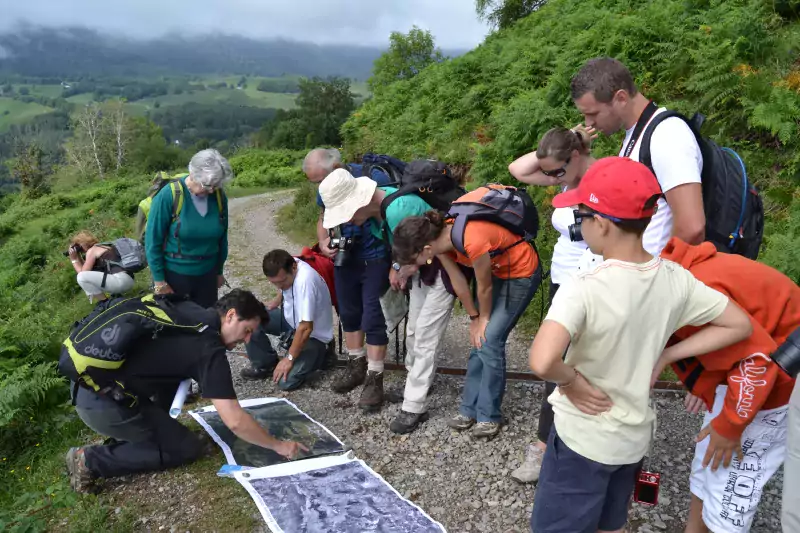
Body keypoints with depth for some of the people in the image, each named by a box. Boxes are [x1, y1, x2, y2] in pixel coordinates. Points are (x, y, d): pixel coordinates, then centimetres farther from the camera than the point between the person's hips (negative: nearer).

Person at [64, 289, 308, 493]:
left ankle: (130, 435, 21)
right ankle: (91, 460, 3)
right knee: (189, 448, 5)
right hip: (103, 403, -9)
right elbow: (235, 421, -17)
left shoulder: (187, 309, 7)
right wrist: (278, 445, -3)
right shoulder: (209, 350, -15)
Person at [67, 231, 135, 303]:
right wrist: (78, 257, 20)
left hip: (120, 280, -10)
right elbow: (87, 270, 25)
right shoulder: (103, 247, 25)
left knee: (81, 277, -12)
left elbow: (83, 274, 0)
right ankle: (116, 296, 14)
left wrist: (74, 260, 9)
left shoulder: (91, 250, 0)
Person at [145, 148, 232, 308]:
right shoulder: (168, 196, -18)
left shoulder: (219, 197, -6)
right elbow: (153, 240, -13)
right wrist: (159, 281, -11)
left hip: (207, 274, 4)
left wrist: (219, 271, 13)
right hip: (173, 275, -3)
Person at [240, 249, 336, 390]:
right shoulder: (284, 270, -10)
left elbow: (306, 328, -30)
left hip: (314, 335, -7)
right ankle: (265, 365, 6)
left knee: (286, 382, -21)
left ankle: (319, 353, 6)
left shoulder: (305, 280, -35)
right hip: (292, 319, 8)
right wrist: (274, 303, 2)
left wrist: (289, 358, -22)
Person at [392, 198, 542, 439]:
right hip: (496, 270, 7)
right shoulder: (440, 237, -15)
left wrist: (484, 319, -5)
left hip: (522, 272, -7)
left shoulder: (473, 241, -39)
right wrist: (474, 318, 3)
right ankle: (470, 409, 16)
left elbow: (485, 287, -22)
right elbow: (458, 282, -4)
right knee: (480, 341, 5)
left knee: (489, 342, -9)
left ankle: (489, 415, 5)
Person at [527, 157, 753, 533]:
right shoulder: (676, 279, -10)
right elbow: (739, 325, 3)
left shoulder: (584, 290, -29)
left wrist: (570, 380, -21)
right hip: (635, 437, 6)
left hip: (583, 439, -6)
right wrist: (664, 356, 0)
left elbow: (542, 362, -43)